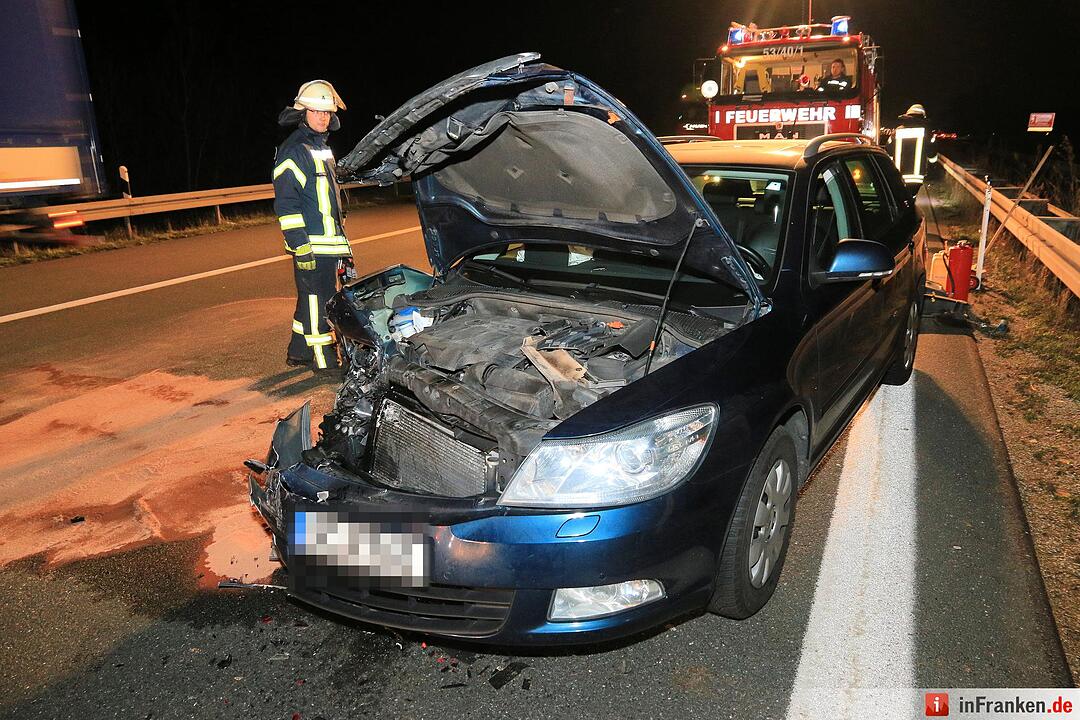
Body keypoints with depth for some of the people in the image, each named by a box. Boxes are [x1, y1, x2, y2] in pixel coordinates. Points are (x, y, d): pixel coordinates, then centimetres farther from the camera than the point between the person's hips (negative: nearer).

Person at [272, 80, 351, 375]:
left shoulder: (321, 147, 19)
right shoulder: (293, 151, -11)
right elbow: (286, 204, -17)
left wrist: (343, 242, 24)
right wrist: (301, 248, -22)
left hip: (329, 242, 9)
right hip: (311, 245, -9)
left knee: (312, 298, 16)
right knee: (317, 300, -3)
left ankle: (299, 353, 27)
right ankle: (324, 360, 5)